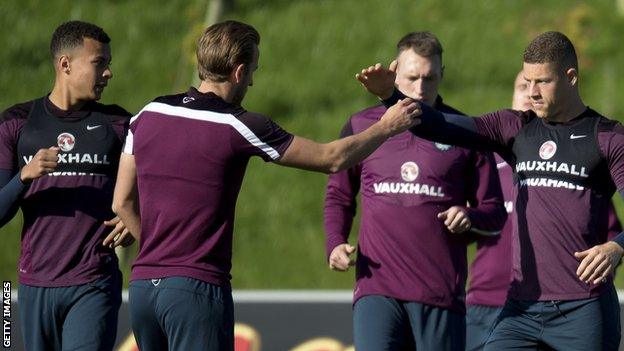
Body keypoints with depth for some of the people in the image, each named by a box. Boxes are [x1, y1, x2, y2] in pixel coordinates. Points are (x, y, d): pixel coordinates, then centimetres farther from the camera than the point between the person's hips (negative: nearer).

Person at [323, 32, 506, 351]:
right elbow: (338, 195, 21)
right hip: (377, 287, 0)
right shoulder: (361, 126, 10)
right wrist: (335, 243, 3)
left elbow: (494, 211, 11)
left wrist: (470, 217, -12)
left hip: (442, 293, 0)